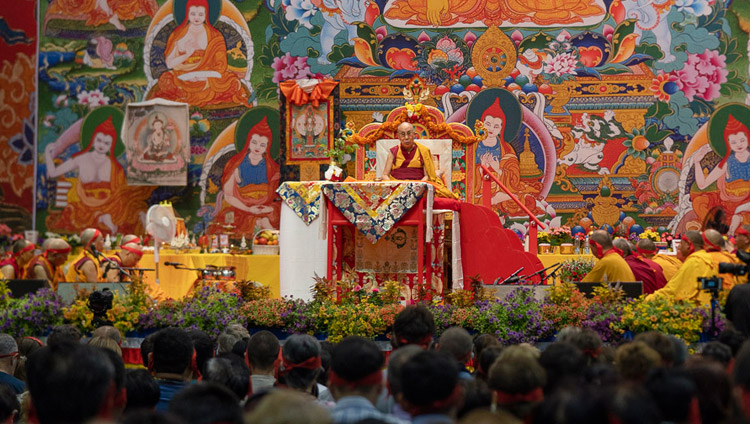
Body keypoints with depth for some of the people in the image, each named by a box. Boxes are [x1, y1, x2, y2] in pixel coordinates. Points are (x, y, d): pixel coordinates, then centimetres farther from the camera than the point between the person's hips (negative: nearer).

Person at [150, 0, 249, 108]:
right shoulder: (178, 36, 5)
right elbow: (169, 64, -1)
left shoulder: (215, 37, 3)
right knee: (165, 80, -31)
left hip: (209, 77, 0)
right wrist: (186, 55, -18)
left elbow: (220, 67, -3)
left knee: (233, 82, -29)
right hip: (183, 79, 0)